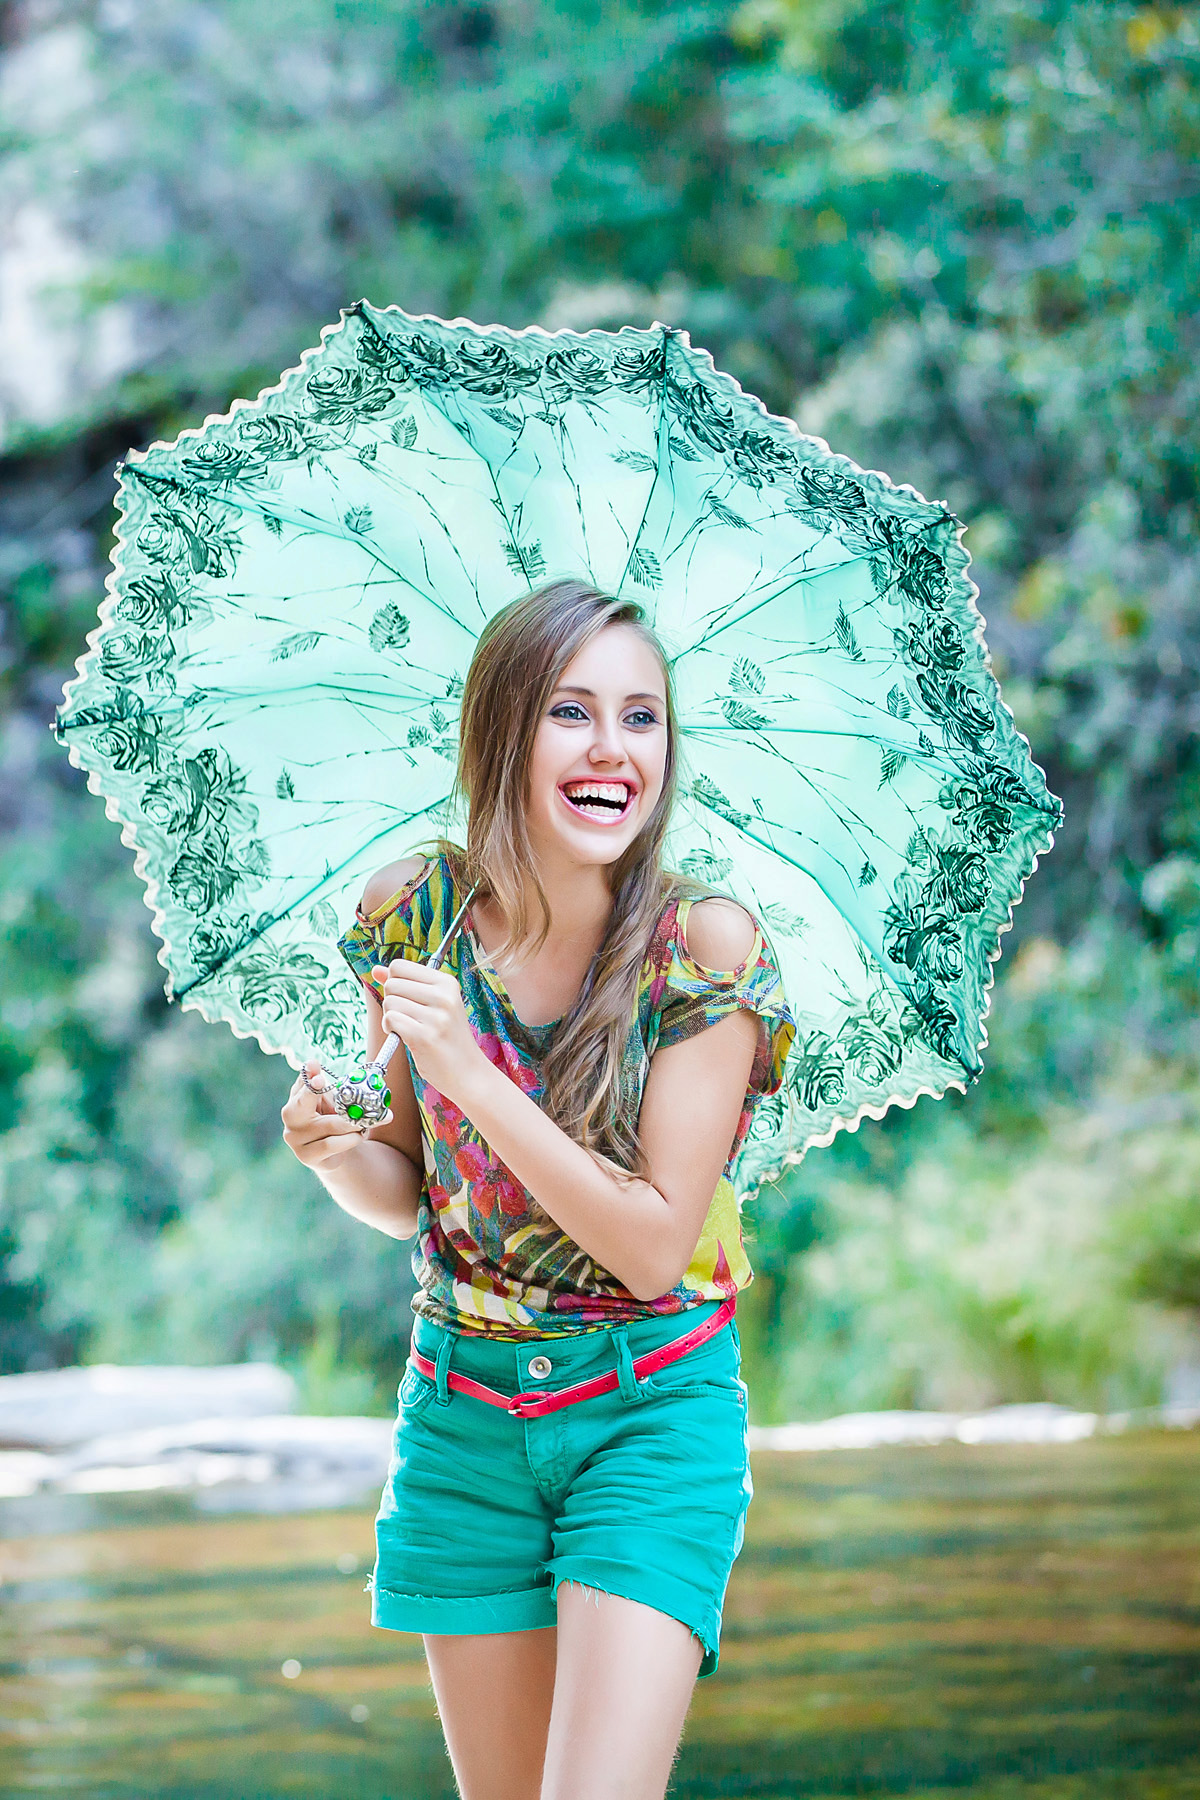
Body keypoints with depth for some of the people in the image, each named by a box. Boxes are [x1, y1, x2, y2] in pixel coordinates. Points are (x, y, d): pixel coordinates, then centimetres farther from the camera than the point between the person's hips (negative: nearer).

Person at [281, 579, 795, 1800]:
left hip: (655, 1414, -3)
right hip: (463, 1415, 3)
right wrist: (337, 1151, -16)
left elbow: (655, 1247, -19)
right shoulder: (418, 919, -5)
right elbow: (408, 1197, 7)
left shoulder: (704, 948, -14)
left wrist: (470, 1071, -26)